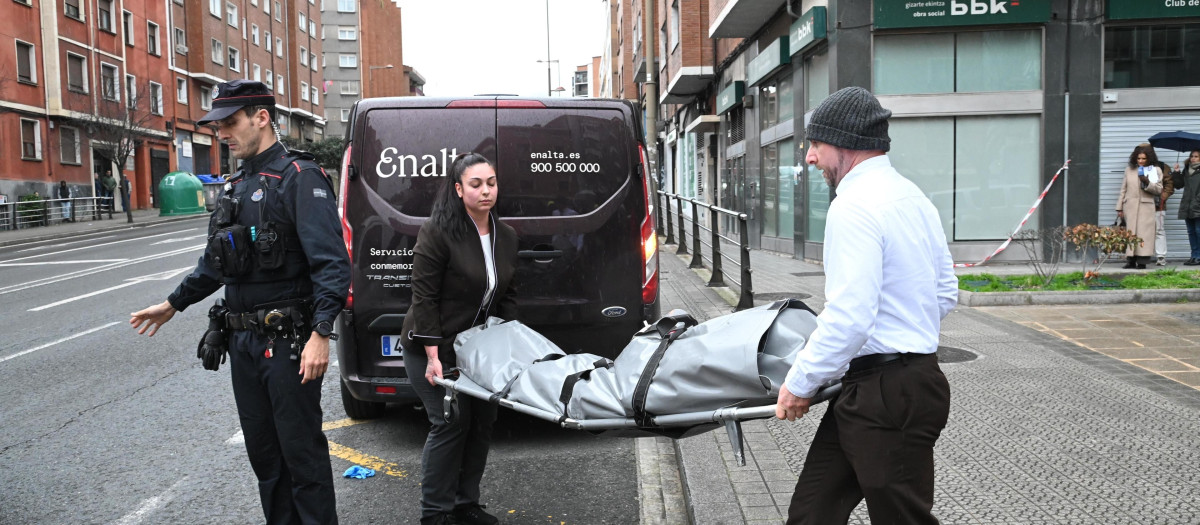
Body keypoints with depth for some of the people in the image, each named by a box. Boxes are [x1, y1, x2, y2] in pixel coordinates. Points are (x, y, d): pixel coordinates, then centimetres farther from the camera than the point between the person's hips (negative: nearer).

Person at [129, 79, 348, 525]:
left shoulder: (299, 178, -12)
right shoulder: (238, 185, 15)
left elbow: (332, 263, -21)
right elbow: (216, 261, 27)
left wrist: (320, 333, -29)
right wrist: (174, 304, 33)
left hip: (287, 342, -8)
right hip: (243, 341, 9)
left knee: (302, 451, -1)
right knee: (262, 451, 17)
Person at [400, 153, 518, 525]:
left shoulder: (506, 236, 4)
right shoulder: (437, 232, -17)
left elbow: (507, 296, 11)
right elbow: (424, 297, -18)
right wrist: (433, 357, -21)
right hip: (434, 349, -7)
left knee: (483, 421, 6)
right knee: (451, 422, -8)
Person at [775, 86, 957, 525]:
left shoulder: (854, 206, -17)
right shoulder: (913, 197, 13)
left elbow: (850, 316, -24)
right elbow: (946, 294, 19)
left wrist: (800, 384, -12)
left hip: (886, 398, -10)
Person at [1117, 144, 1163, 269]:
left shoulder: (1156, 170, 7)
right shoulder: (1129, 170, 12)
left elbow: (1159, 189, 2)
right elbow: (1123, 189, 13)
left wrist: (1147, 182, -15)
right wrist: (1119, 208, 10)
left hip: (1146, 207, -2)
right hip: (1130, 206, 2)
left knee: (1144, 233, -8)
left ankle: (1142, 261, -7)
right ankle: (1131, 260, 6)